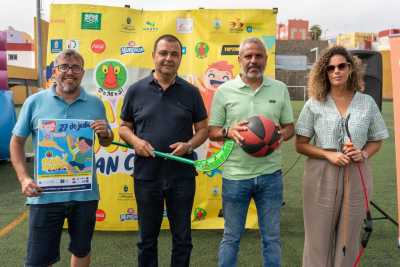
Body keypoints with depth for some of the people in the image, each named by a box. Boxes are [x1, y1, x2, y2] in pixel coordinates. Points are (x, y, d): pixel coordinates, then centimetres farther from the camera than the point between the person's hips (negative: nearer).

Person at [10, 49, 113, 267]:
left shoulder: (95, 104, 3)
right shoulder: (35, 102, -2)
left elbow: (106, 143, 12)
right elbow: (17, 142, 4)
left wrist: (105, 133, -12)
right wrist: (24, 178, -7)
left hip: (85, 193, 2)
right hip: (45, 194, -2)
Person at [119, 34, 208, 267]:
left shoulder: (191, 92, 1)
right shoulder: (136, 91, 1)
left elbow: (203, 129, 6)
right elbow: (124, 127, 10)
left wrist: (189, 145, -14)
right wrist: (135, 141, -12)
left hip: (182, 175, 0)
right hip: (146, 175, 0)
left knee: (182, 238, 14)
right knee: (147, 238, 15)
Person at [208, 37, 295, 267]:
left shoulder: (280, 89, 5)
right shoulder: (225, 90, 0)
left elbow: (290, 127, 11)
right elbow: (212, 131, 3)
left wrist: (279, 135, -11)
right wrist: (229, 132, -18)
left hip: (270, 174, 2)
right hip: (235, 175, -1)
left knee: (272, 237, 15)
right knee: (231, 237, 13)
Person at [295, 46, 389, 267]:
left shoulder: (367, 103, 3)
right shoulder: (314, 104, -2)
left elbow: (376, 140, 12)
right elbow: (300, 145, -1)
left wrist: (364, 154, -9)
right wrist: (329, 154, -16)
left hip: (356, 176, 2)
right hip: (322, 175, -2)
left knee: (349, 236, 12)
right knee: (319, 236, 6)